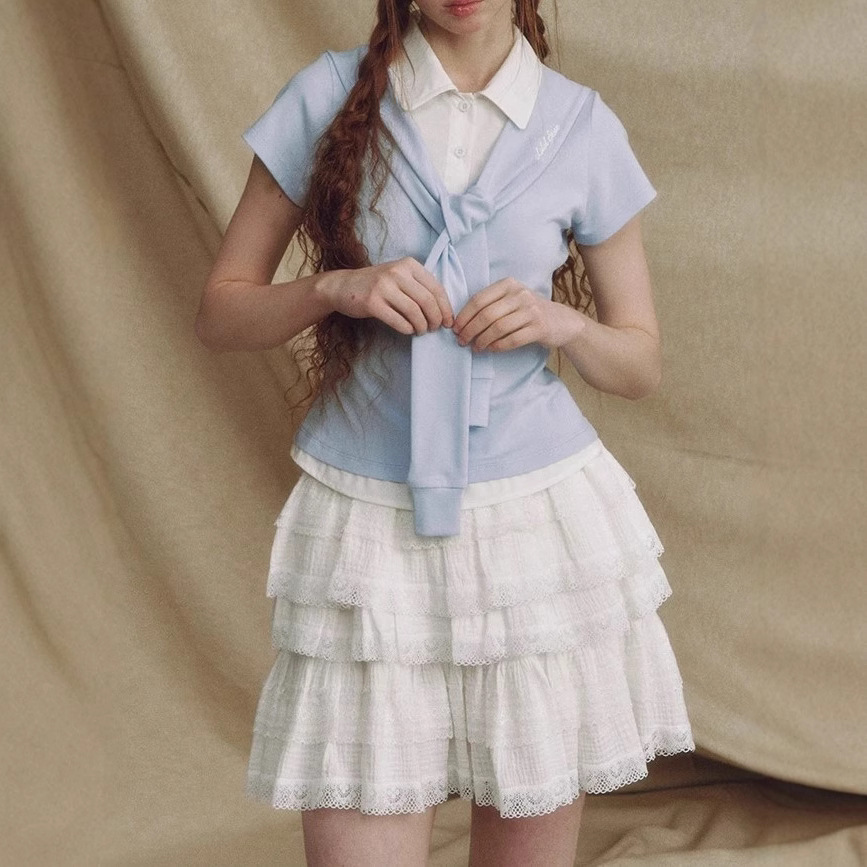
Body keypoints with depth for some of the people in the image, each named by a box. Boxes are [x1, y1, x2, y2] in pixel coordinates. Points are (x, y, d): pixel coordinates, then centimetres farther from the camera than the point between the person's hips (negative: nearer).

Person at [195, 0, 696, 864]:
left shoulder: (582, 127, 3)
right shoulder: (328, 97, 0)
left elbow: (641, 364, 10)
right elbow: (219, 313, 5)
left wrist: (562, 323, -10)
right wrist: (334, 287, -14)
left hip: (541, 526, 1)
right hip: (366, 531, -1)